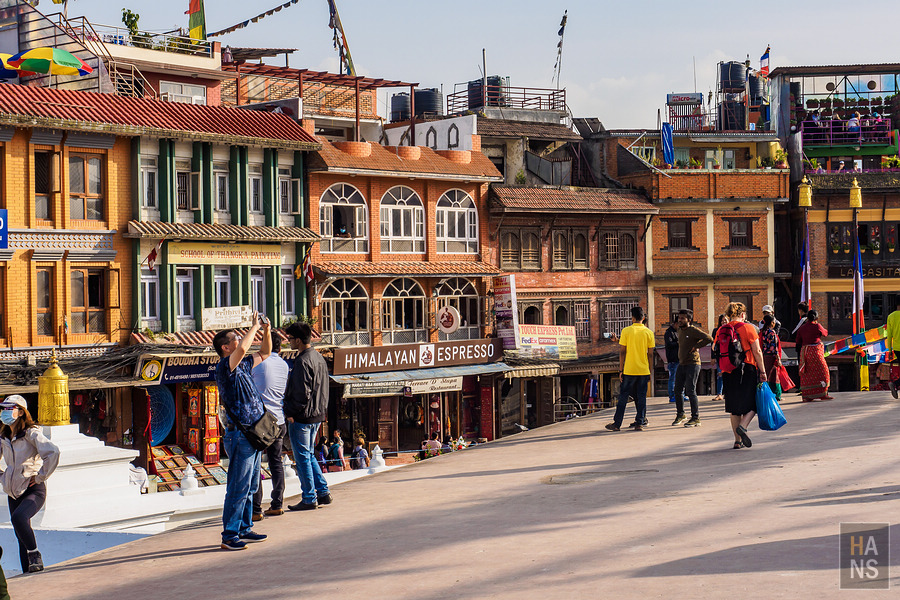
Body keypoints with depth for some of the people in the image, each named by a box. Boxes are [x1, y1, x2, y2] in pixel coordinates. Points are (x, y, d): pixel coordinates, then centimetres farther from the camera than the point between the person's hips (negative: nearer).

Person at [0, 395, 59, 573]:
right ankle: (27, 572, 14)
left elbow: (53, 452, -24)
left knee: (18, 518, -31)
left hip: (34, 490, -7)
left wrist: (40, 476, -19)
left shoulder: (31, 433, -11)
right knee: (21, 536, 6)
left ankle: (35, 556, -13)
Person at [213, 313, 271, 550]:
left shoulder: (243, 366, 14)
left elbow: (264, 353, 30)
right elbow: (242, 350, -31)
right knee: (238, 488, -7)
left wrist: (266, 331, 13)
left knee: (250, 487, 15)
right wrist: (254, 327, -18)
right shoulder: (224, 368, -12)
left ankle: (244, 529, 24)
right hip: (240, 435, -9)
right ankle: (229, 536, -3)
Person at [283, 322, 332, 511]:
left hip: (301, 417, -9)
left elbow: (302, 394, -22)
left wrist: (290, 413, -13)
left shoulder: (302, 361, -18)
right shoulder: (319, 358, 12)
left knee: (302, 457, -1)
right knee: (308, 455, 19)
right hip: (317, 416, 9)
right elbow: (324, 390, 17)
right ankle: (323, 493, 17)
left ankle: (309, 499, 2)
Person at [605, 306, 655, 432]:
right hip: (644, 370, 2)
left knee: (623, 397, 5)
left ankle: (617, 424, 8)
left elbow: (622, 352, -5)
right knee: (641, 397, 7)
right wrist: (649, 371, 11)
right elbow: (650, 354, 3)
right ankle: (639, 423, 5)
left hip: (629, 370, -2)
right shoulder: (648, 332, 1)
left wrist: (621, 369, 2)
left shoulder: (626, 331, -5)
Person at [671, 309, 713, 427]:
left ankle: (696, 418, -2)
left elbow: (709, 339, -22)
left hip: (692, 364, -8)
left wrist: (697, 346, -15)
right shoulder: (680, 331, 15)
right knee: (678, 390, 8)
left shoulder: (694, 330, -12)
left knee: (690, 391, -8)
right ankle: (680, 415, 22)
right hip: (681, 364, 8)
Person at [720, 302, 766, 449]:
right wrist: (762, 370, -1)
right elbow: (757, 352, -8)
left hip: (729, 372, 5)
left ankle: (738, 440, 12)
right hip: (747, 370, -4)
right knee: (752, 404, 8)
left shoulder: (721, 330, 5)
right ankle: (742, 426, -17)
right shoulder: (747, 328, -7)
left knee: (734, 408, 11)